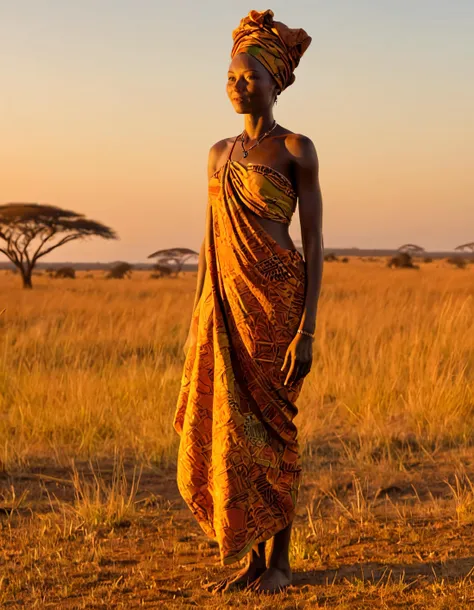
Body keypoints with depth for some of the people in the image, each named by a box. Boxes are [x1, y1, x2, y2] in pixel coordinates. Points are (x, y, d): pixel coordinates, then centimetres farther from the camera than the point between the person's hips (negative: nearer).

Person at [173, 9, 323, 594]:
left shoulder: (296, 149, -4)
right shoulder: (220, 153, 14)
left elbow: (313, 241, -7)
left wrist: (307, 328, -14)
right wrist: (196, 319, 12)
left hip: (275, 298, -6)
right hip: (223, 302, 6)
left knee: (269, 427, 0)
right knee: (222, 431, 4)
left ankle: (280, 559, 14)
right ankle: (251, 559, 17)